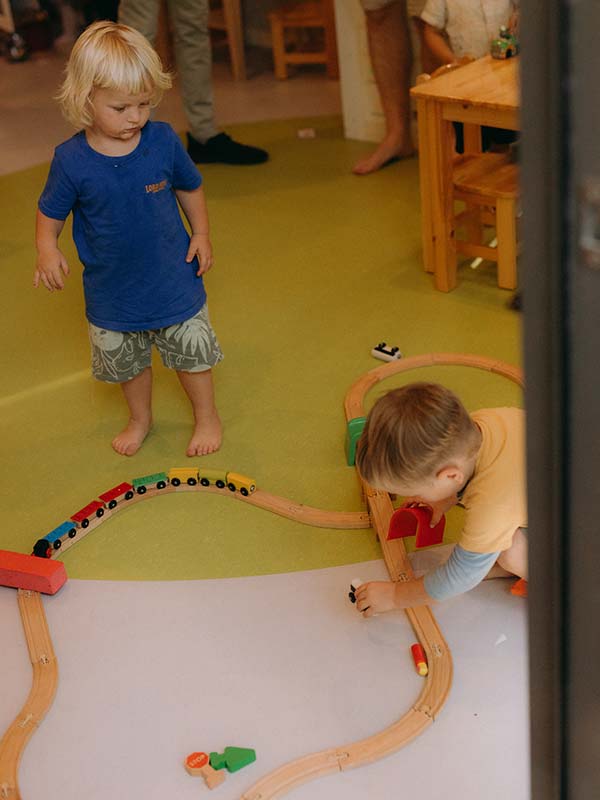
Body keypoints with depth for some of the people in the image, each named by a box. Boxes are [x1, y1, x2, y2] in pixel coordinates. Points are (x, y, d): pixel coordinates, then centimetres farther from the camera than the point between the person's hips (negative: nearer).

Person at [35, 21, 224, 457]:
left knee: (191, 354, 15)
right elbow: (50, 213, -4)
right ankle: (140, 419, 47)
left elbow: (190, 187, 4)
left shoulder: (163, 140, -14)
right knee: (126, 361, 20)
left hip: (173, 279, 0)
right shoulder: (71, 160, -18)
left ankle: (207, 416, 40)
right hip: (111, 288, 0)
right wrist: (47, 249, -21)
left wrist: (201, 234, -2)